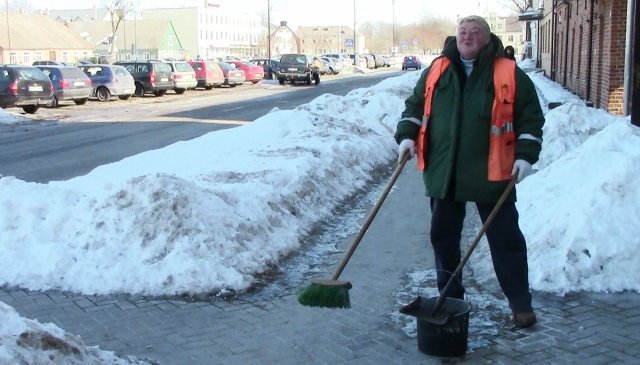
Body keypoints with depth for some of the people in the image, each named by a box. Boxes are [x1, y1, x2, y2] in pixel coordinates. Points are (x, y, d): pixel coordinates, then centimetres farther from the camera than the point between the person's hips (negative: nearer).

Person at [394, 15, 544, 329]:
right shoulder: (436, 71, 7)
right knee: (443, 235, 11)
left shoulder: (510, 75, -2)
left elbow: (531, 117, 1)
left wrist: (526, 154, -8)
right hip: (444, 173, 3)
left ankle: (521, 303, 12)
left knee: (505, 238, 2)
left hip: (491, 173, -3)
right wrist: (407, 135, 1)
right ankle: (450, 298, 26)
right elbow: (415, 105, 16)